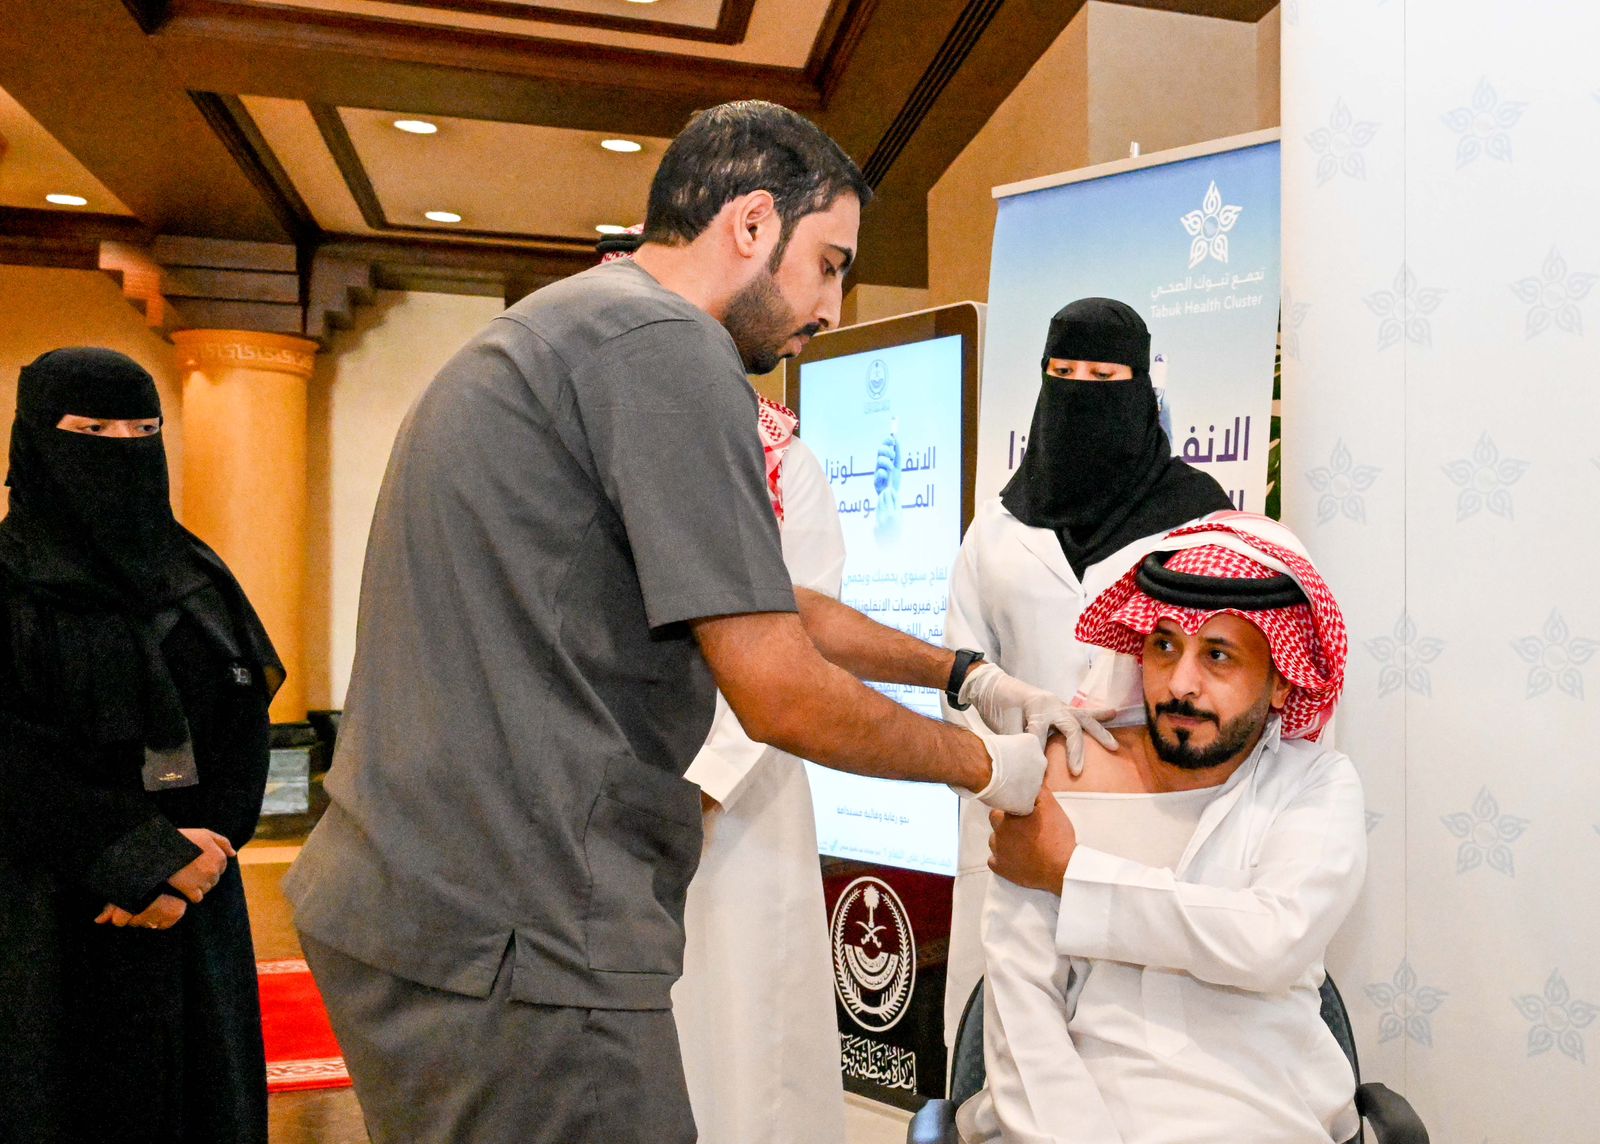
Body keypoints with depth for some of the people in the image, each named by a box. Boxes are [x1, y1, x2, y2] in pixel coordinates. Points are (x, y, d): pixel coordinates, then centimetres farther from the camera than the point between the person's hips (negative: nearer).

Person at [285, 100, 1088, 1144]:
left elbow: (766, 602, 19)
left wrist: (968, 674, 19)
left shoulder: (566, 329, 16)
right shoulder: (669, 347, -16)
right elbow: (782, 695, -17)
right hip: (511, 939, -10)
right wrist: (982, 766, 0)